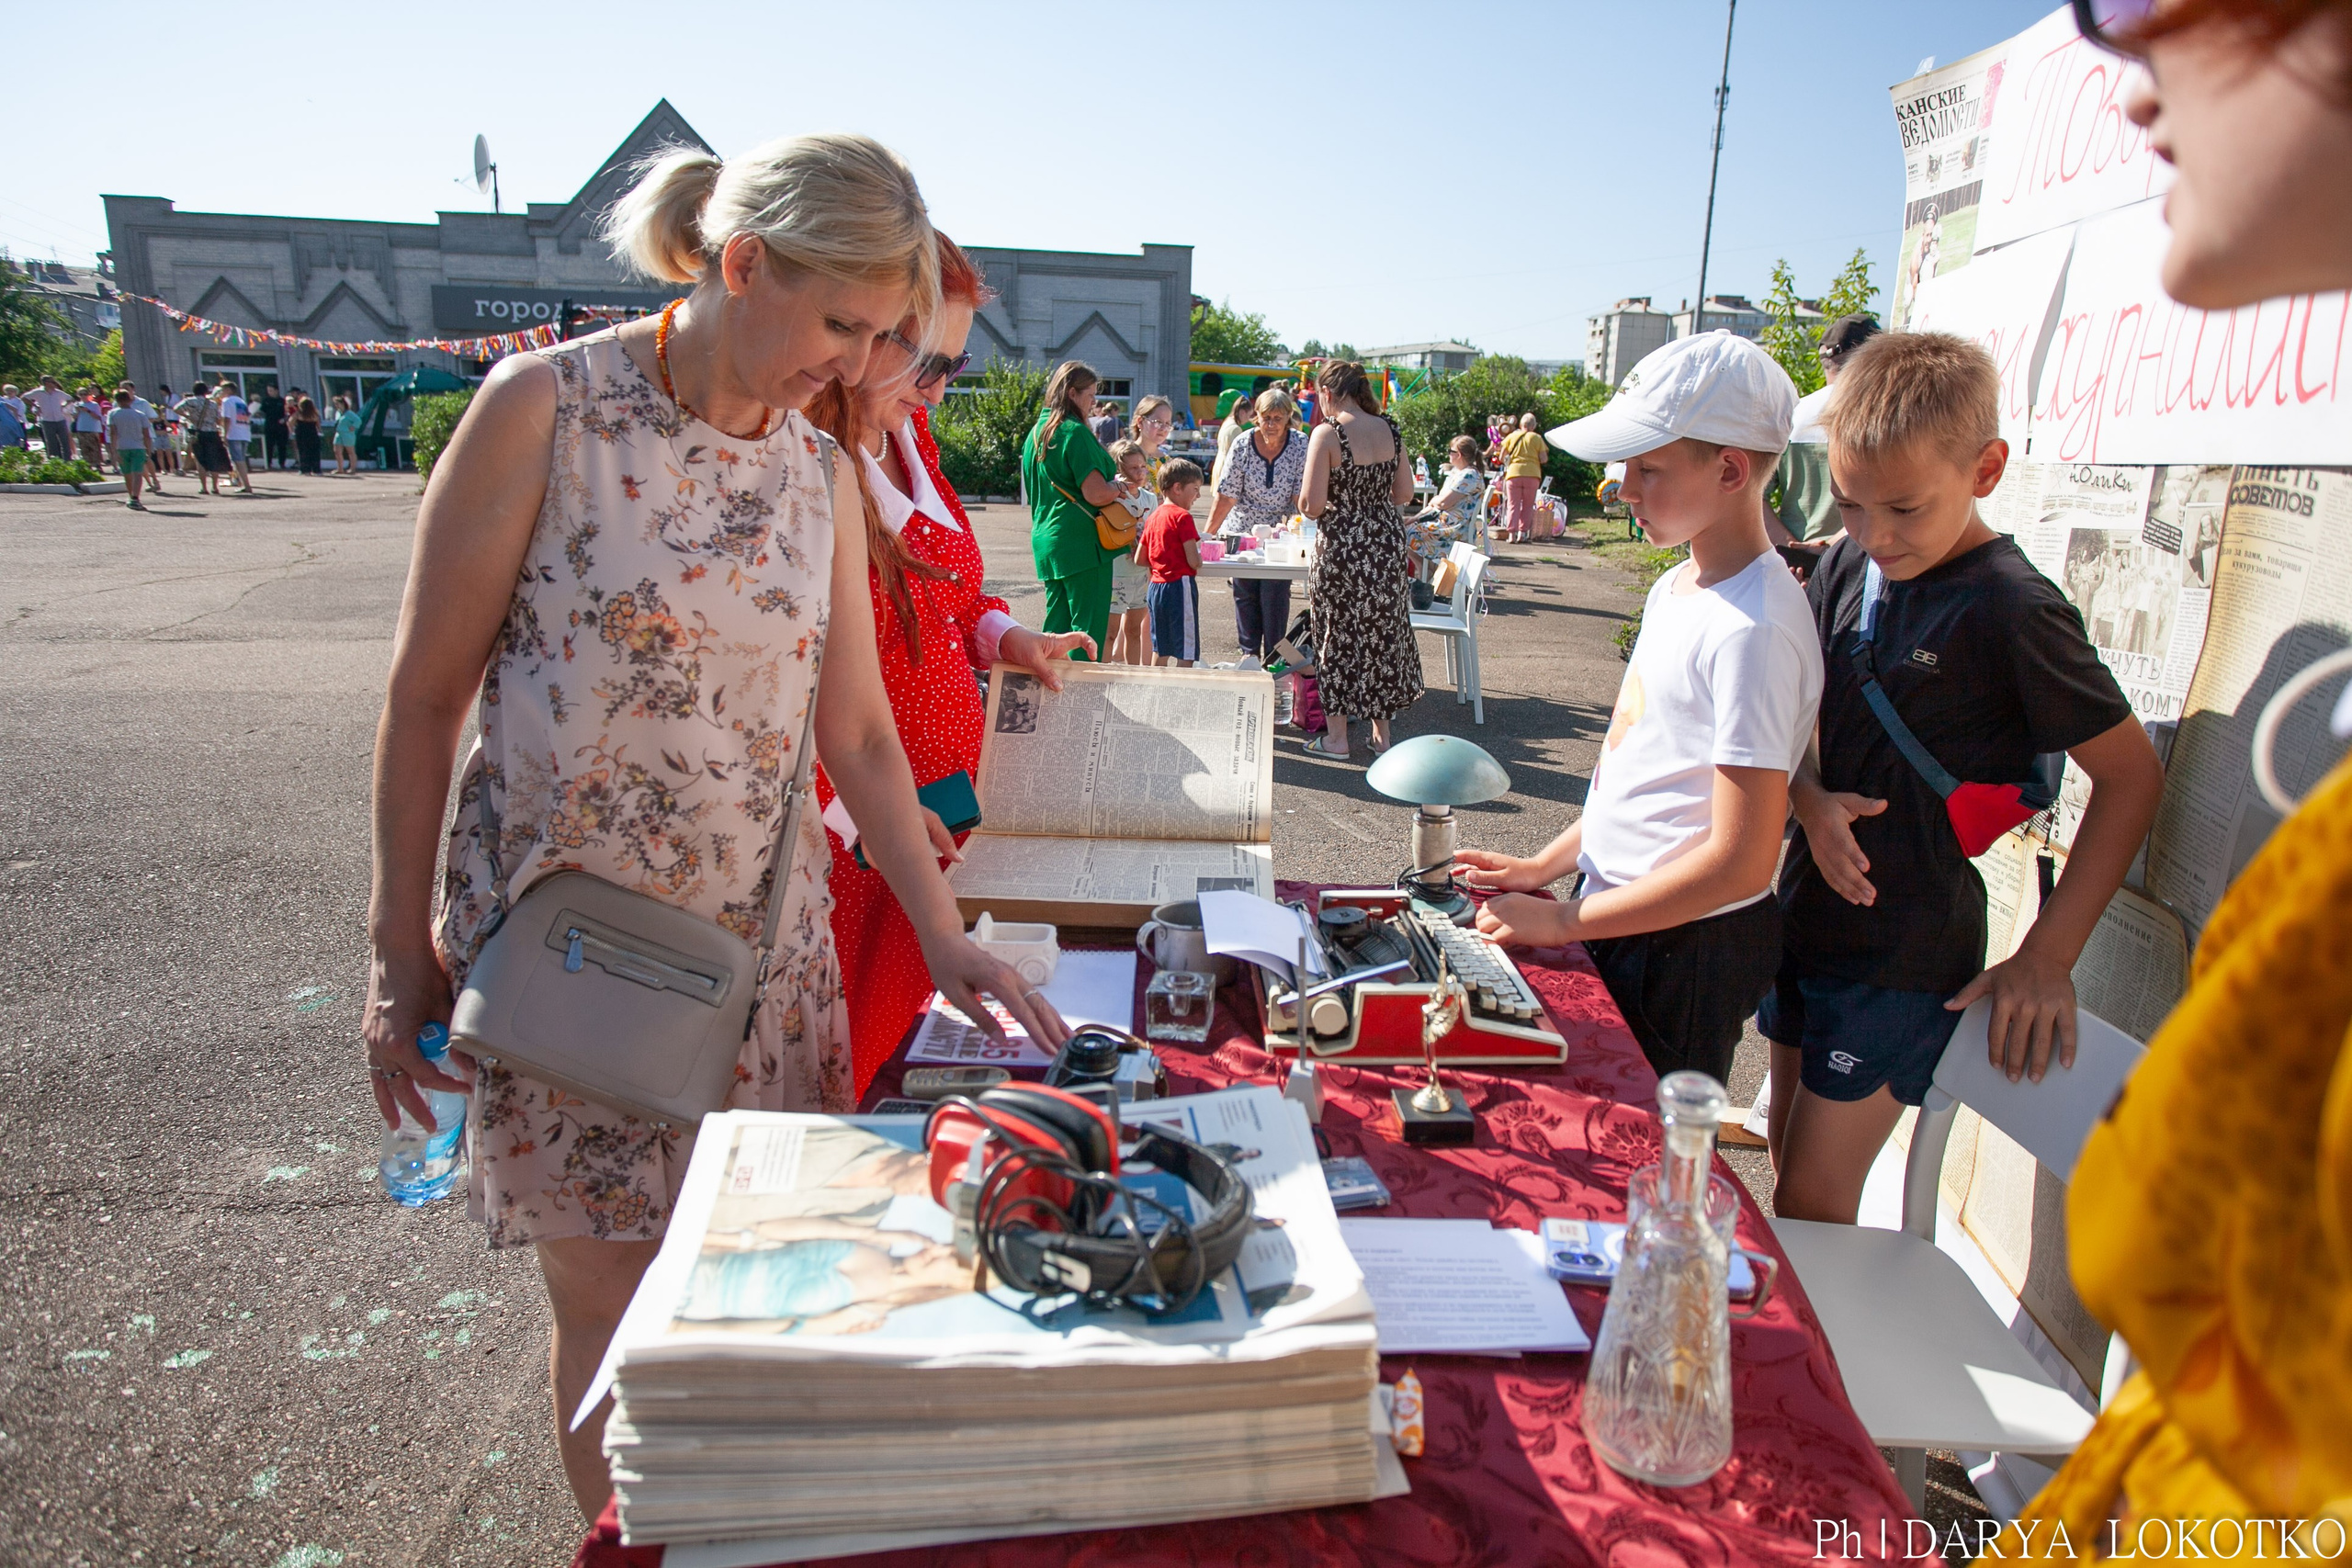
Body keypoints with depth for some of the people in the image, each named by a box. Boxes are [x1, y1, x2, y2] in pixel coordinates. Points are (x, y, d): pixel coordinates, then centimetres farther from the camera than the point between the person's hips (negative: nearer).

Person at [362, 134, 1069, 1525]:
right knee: (617, 1307, 7)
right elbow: (427, 693, -6)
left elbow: (856, 733, 4)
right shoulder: (546, 408, -11)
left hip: (762, 934, 4)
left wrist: (947, 941, -1)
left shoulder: (822, 471, 3)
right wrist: (404, 945, -4)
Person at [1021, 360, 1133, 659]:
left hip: (1046, 538, 9)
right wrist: (1122, 487, 1)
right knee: (1089, 628, -4)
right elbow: (1096, 494, -21)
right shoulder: (1075, 432, -12)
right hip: (1081, 540, -9)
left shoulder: (1037, 431, 15)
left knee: (1057, 623, 13)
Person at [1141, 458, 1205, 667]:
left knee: (1160, 650, 17)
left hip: (1156, 585, 8)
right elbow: (1194, 562, -17)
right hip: (1180, 586, -8)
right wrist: (1200, 559, 4)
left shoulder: (1153, 517, 11)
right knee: (1186, 652, -4)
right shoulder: (1182, 516, -12)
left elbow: (1139, 559, 13)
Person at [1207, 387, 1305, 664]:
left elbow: (1301, 497, -12)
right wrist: (1207, 534, -11)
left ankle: (1273, 657, 3)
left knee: (1275, 592, -7)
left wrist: (1289, 525, -27)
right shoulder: (1242, 445, -10)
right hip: (1241, 529, 2)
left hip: (1280, 530, -1)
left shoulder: (1301, 447, -12)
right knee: (1244, 591, 5)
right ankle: (1249, 652, 17)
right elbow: (1226, 495, -8)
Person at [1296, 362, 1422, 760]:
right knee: (1383, 634, 14)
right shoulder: (1389, 429, 2)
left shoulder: (1328, 433, -14)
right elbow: (1405, 493, 8)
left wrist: (1307, 503, 5)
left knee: (1338, 634, 8)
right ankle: (1381, 733, 23)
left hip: (1342, 545, -5)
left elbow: (1312, 504, -17)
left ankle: (1336, 736, 15)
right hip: (1387, 542, 5)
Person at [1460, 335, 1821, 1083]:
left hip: (1686, 952, -8)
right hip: (1623, 924, 9)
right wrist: (1543, 867, 8)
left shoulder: (1752, 629, -23)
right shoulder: (1678, 587, 6)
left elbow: (1739, 860, -24)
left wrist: (1561, 922, -18)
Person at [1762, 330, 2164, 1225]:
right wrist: (1812, 800, -11)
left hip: (1904, 962, -6)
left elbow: (2132, 776, -11)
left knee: (1809, 1210, 0)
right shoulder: (1845, 568, 1)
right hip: (1806, 918, 7)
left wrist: (2047, 956, -12)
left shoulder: (2011, 612, -18)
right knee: (1790, 1171, 19)